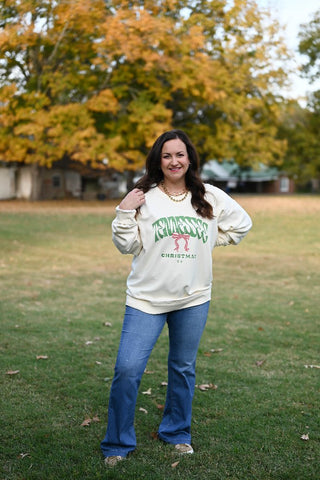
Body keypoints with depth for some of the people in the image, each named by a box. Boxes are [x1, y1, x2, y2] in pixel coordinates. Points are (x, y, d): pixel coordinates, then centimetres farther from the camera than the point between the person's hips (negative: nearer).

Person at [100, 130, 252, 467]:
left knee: (184, 369, 15)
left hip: (193, 299, 3)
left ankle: (177, 433, 35)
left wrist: (208, 242, 9)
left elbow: (241, 224, 17)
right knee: (127, 369, -8)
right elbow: (126, 245, -3)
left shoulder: (210, 198, 3)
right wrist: (124, 212, -17)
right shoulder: (144, 198, -3)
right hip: (146, 298, -2)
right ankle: (118, 444, 10)